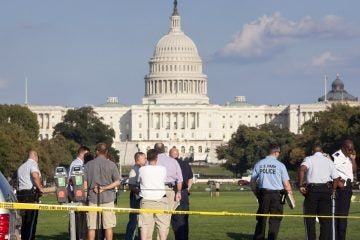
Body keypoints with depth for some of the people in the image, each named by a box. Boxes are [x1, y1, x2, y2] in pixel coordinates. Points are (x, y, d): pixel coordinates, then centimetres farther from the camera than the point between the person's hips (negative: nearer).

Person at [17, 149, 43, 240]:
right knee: (31, 221, -8)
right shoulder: (33, 163, -4)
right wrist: (40, 188, -13)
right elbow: (35, 175, -23)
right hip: (31, 194, -8)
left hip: (20, 193, 8)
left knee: (24, 220, 10)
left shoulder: (21, 167, 23)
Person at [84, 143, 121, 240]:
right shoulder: (111, 165, -1)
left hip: (93, 198, 1)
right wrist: (104, 188, -6)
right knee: (108, 226, 3)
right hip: (107, 198, -1)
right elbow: (117, 182, -6)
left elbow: (84, 183, 3)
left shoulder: (88, 165, 3)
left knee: (91, 227, 5)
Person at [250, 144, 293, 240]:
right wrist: (290, 195, 7)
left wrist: (257, 194, 18)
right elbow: (286, 183, -4)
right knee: (275, 220, 3)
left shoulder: (259, 164, 5)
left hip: (263, 193, 3)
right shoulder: (280, 165, -4)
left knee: (261, 218, 12)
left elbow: (252, 182, 8)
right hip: (276, 194, -3)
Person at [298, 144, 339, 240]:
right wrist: (332, 191, 17)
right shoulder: (329, 161, 15)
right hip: (326, 189, 3)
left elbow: (302, 169, -18)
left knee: (309, 218, 5)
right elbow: (335, 178, 8)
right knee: (326, 218, 6)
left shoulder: (309, 159, 4)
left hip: (312, 189, -3)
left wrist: (301, 185, -15)